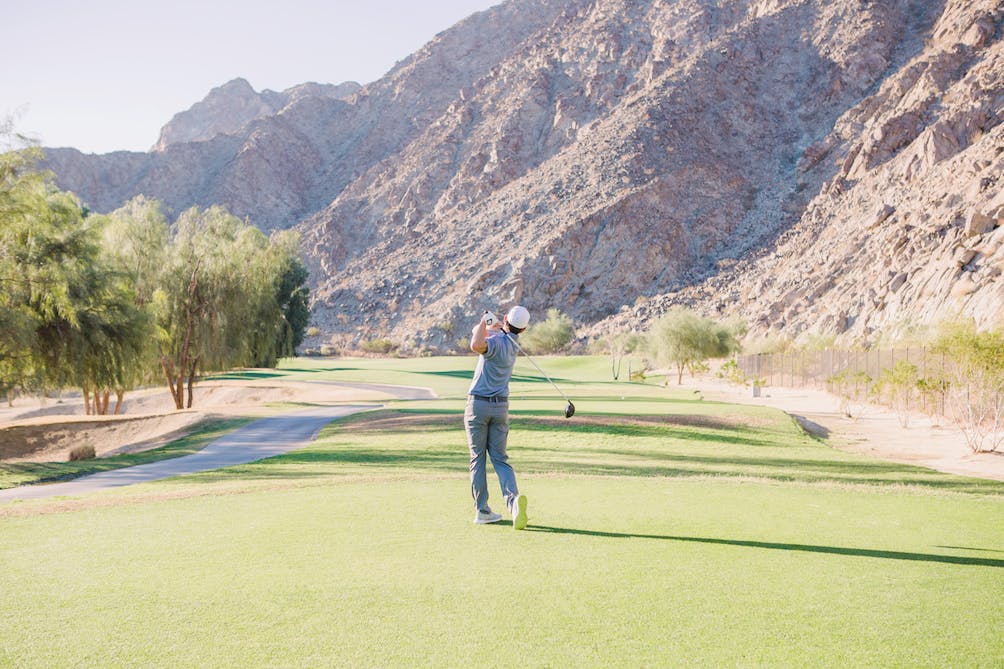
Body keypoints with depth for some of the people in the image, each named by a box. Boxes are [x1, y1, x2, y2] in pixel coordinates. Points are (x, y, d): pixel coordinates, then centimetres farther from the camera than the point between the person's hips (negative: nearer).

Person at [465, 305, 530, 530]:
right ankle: (513, 499, -16)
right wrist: (491, 327, -3)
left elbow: (476, 345, -39)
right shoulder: (511, 343, 7)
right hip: (501, 406, 5)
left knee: (478, 459, 6)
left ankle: (482, 510, 7)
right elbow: (477, 331, 18)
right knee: (500, 459, 7)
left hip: (478, 404, -5)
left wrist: (485, 322, -24)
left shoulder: (496, 341, -16)